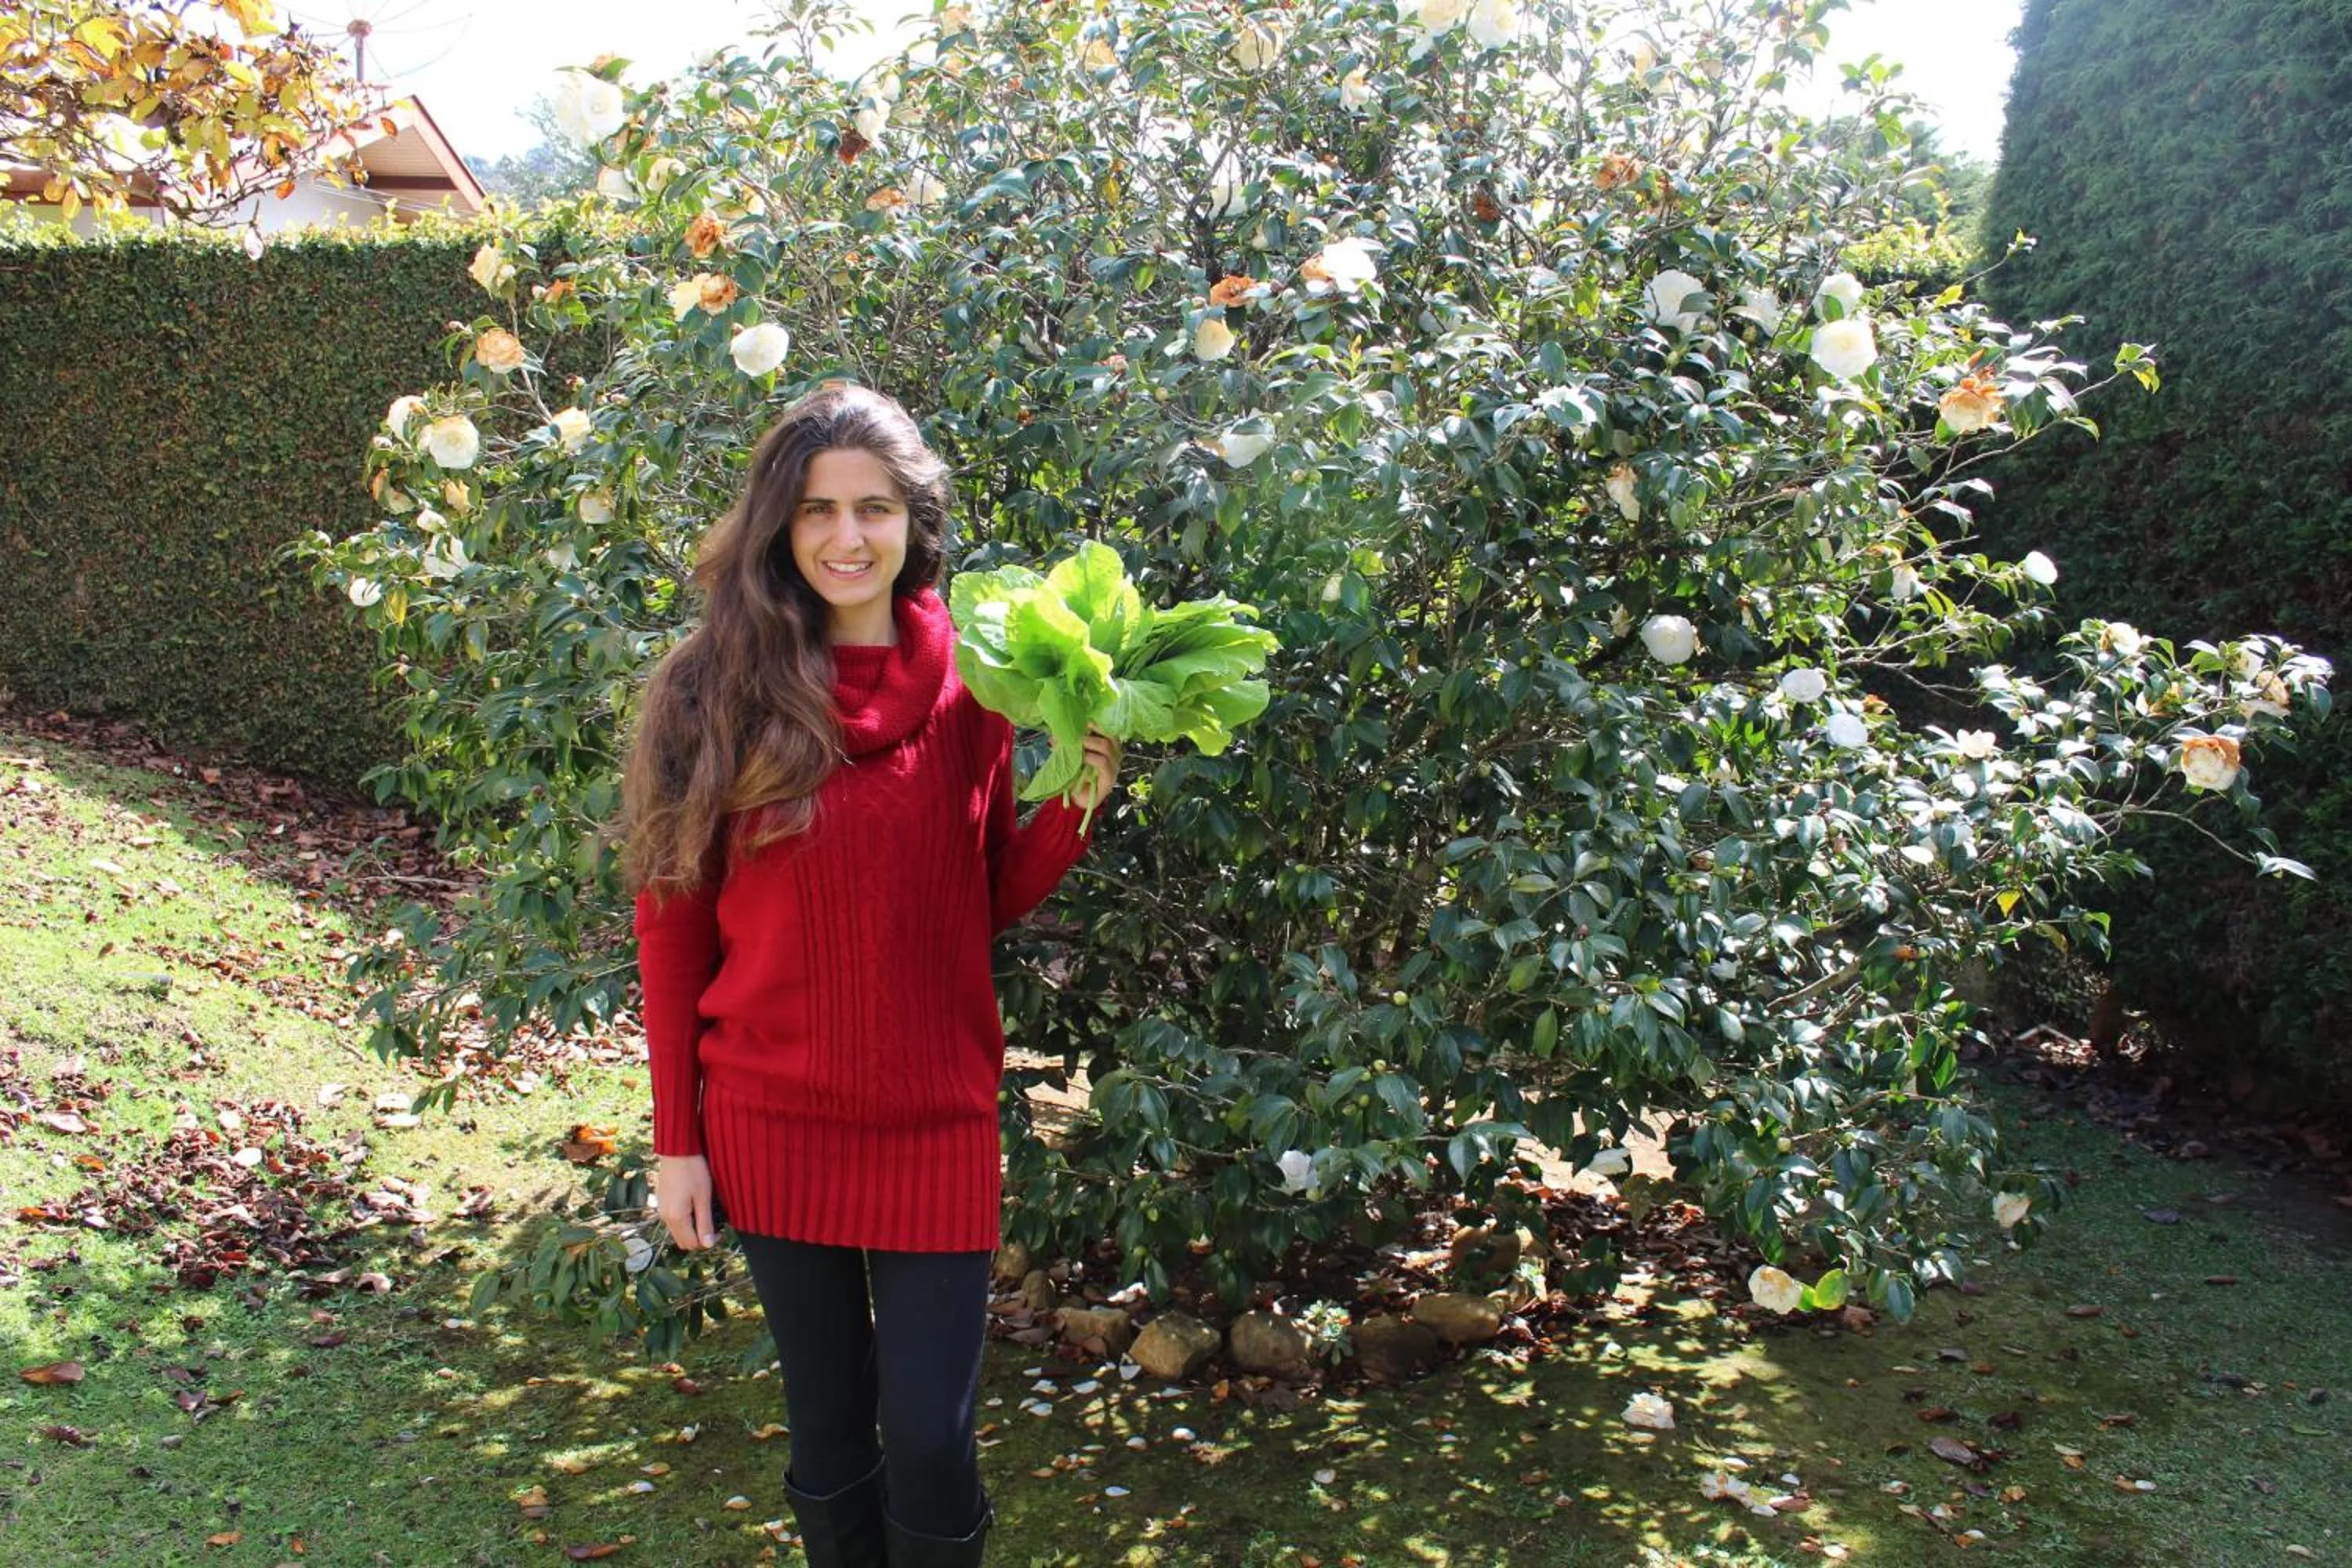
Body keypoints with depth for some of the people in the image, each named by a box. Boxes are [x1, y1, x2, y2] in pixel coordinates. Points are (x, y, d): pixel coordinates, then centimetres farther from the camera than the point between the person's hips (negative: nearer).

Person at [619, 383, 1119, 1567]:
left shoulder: (966, 686, -3)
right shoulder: (713, 693, -5)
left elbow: (991, 901, 5)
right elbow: (673, 927, -1)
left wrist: (1076, 802, -13)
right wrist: (676, 1137, -1)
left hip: (935, 1121, 0)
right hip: (771, 1120, 0)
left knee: (931, 1444, 3)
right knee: (826, 1431, 14)